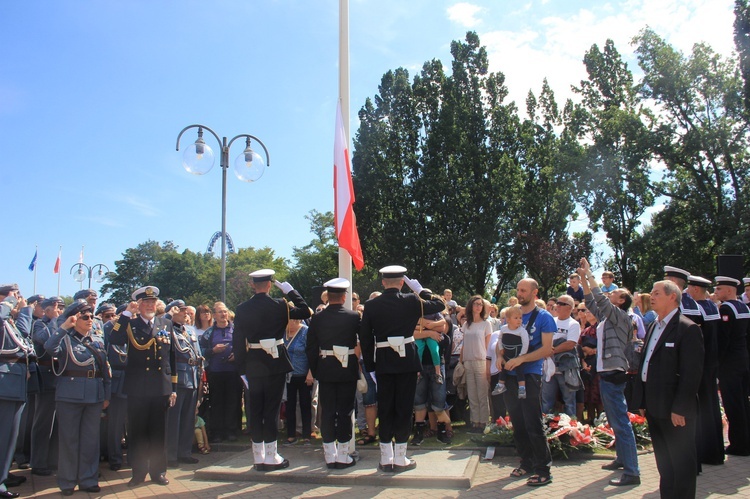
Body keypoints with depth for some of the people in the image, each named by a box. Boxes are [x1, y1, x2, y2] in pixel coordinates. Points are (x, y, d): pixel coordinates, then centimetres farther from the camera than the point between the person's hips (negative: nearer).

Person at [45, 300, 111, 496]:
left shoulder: (98, 340, 11)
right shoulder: (65, 339, -2)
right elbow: (50, 348, -26)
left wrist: (106, 395, 10)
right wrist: (64, 327, -26)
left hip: (94, 395, 4)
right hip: (70, 395, -4)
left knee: (91, 439, 9)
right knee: (69, 438, 5)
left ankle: (88, 479, 20)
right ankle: (67, 481, 18)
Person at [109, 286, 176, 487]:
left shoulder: (167, 325, 9)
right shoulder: (130, 324, 2)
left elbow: (172, 358, 10)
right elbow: (114, 340, -20)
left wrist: (173, 388, 7)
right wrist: (126, 313, -19)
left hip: (161, 388, 2)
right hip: (137, 389, -2)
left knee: (159, 432, 10)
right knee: (137, 432, 7)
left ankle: (158, 471, 22)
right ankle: (138, 472, 21)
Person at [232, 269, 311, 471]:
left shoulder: (242, 309, -1)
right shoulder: (279, 305, -9)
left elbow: (238, 341, 0)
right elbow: (305, 311, 0)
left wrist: (242, 367, 6)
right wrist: (290, 291, 6)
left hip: (252, 366, 3)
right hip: (275, 364, -3)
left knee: (255, 410, 10)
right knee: (271, 409, 4)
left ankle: (258, 457, 17)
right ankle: (271, 457, 8)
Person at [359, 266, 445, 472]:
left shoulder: (371, 306, -1)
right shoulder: (411, 301, -7)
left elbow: (365, 339, 1)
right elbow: (440, 305, 6)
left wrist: (370, 366, 7)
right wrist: (420, 290, 13)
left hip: (382, 362, 2)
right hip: (407, 361, -2)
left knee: (385, 409, 10)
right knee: (404, 408, 6)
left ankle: (386, 459, 16)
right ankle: (400, 458, 11)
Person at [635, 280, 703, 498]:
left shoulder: (688, 329, -12)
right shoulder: (654, 327, 14)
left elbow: (691, 373, -17)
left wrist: (680, 409, -19)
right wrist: (643, 402, 12)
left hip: (676, 412, -8)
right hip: (655, 409, 8)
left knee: (682, 464, 5)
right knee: (664, 464, 17)